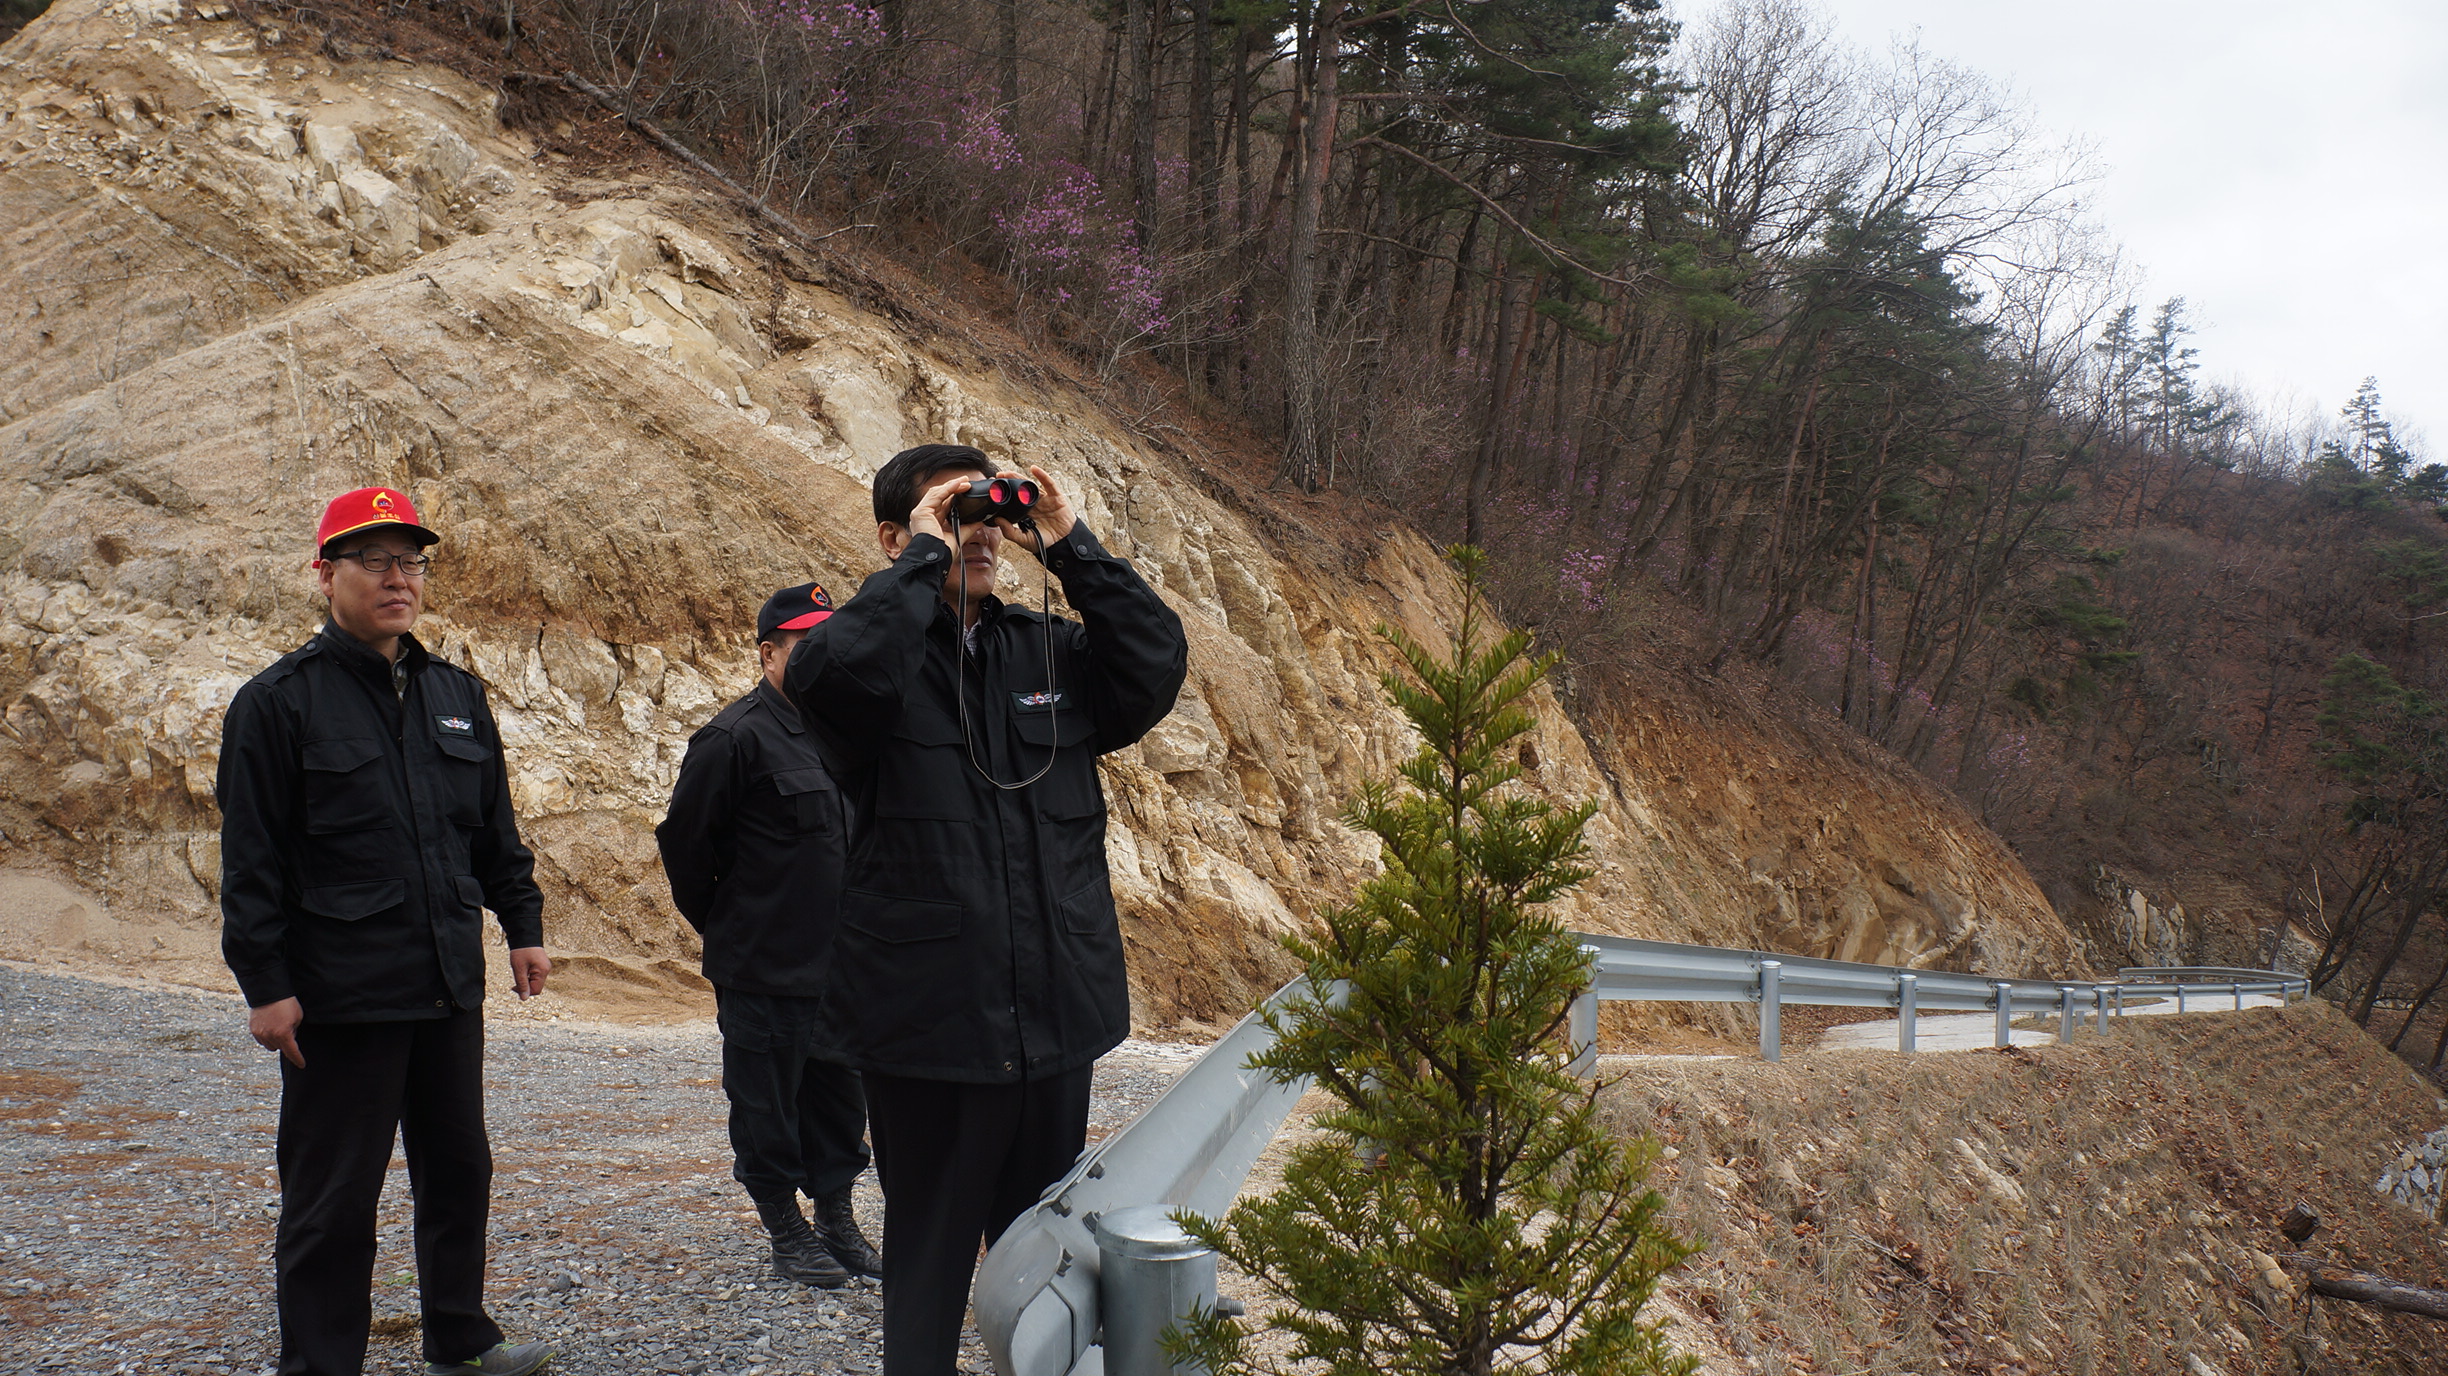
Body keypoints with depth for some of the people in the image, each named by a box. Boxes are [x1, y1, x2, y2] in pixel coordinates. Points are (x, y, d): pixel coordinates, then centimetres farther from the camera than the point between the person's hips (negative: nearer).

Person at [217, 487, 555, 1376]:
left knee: (459, 1170, 15)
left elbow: (496, 831, 19)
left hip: (450, 992, 6)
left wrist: (523, 926, 14)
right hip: (340, 999, -6)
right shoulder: (280, 701, -6)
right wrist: (264, 984, -12)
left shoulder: (456, 696, 12)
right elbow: (250, 860, -8)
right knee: (332, 1198, 1)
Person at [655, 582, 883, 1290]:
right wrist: (724, 929, 1)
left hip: (839, 964, 7)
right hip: (764, 971, -7)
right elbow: (683, 840, -9)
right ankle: (787, 1233, 17)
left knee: (839, 1098, 14)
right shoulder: (736, 737, -13)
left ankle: (838, 1222, 26)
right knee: (768, 1104, 4)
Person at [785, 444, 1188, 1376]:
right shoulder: (882, 649, -4)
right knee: (929, 1258, 7)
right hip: (928, 1020, -4)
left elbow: (1157, 669, -2)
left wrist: (1070, 549, -5)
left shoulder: (1048, 651, 11)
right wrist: (924, 560, -18)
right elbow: (829, 674, -27)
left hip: (1057, 1017, 5)